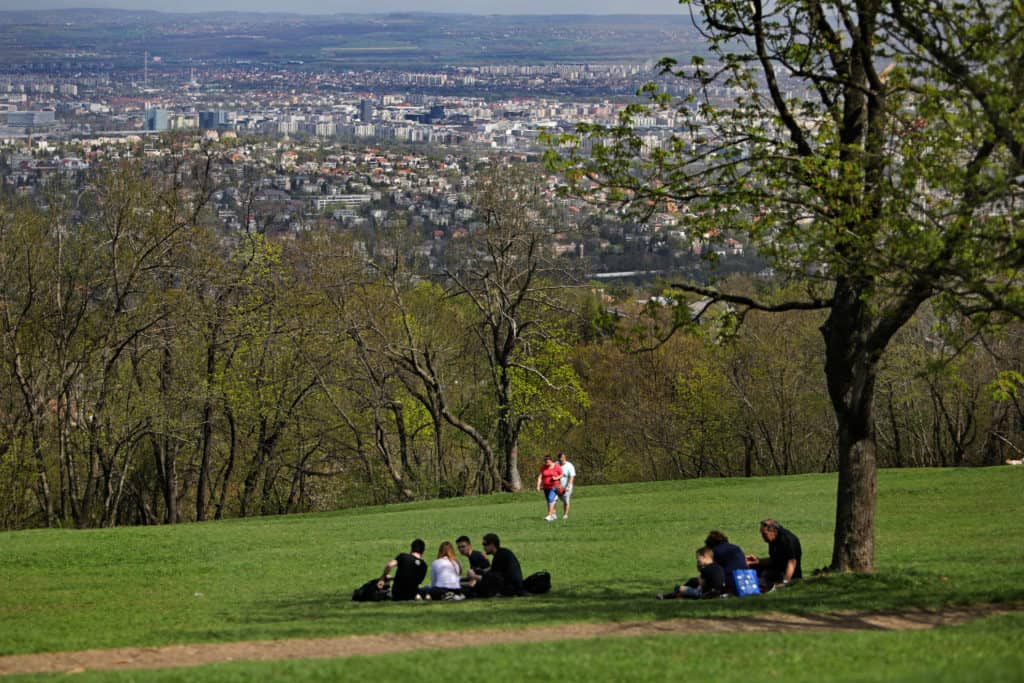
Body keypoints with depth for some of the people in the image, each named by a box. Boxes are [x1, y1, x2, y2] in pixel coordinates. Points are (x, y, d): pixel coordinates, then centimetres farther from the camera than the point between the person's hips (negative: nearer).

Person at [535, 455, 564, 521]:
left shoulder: (557, 466, -8)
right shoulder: (543, 467, 1)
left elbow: (562, 475, -1)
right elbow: (540, 477, -4)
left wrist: (556, 478, -19)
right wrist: (538, 486, -15)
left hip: (554, 486, -5)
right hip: (546, 487, 5)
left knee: (551, 499, -21)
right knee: (549, 502, 10)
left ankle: (549, 515, -25)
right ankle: (554, 515, 27)